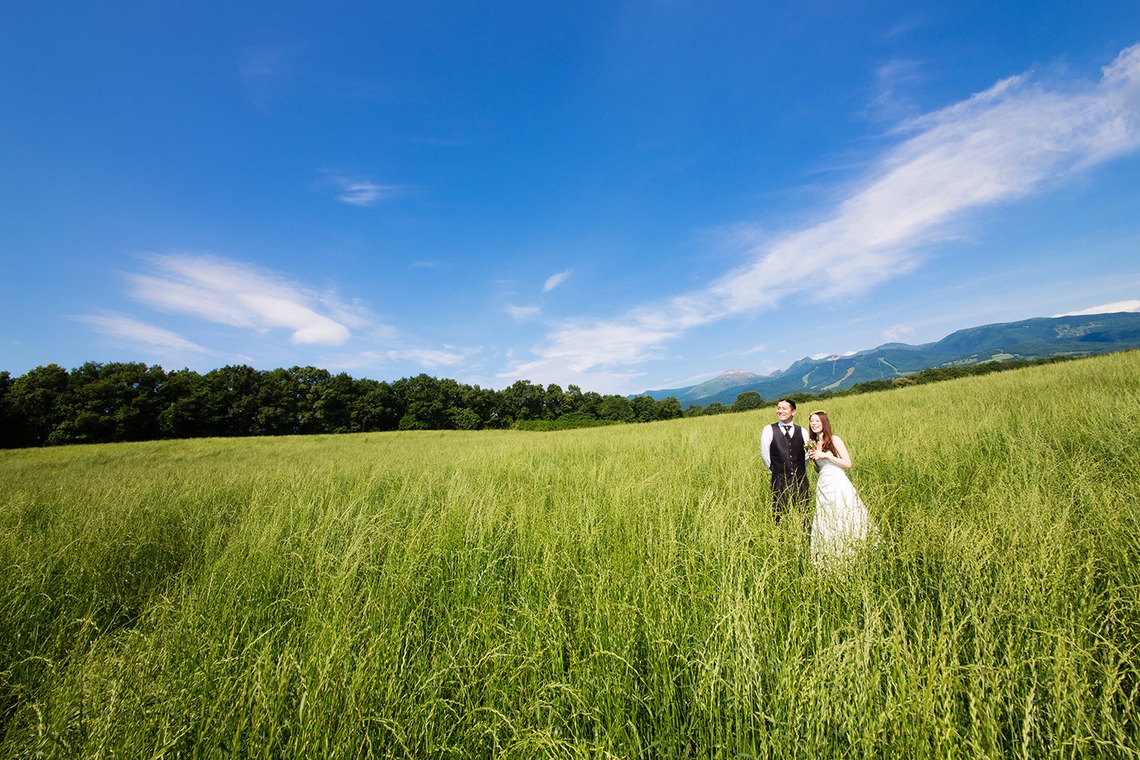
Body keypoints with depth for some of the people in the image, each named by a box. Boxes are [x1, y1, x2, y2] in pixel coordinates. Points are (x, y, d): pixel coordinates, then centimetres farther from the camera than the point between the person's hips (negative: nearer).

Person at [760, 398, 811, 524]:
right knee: (781, 516, 0)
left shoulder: (802, 432, 8)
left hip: (801, 480, 2)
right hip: (780, 481, -2)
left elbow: (807, 454, 13)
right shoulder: (769, 430, 0)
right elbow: (765, 454, 3)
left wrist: (800, 471, 12)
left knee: (802, 515, 6)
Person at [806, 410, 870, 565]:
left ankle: (848, 557, 11)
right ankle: (829, 558, 15)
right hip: (823, 487, 5)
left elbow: (848, 464, -8)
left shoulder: (834, 439, -3)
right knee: (825, 525, 6)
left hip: (839, 486, -5)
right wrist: (813, 458, 2)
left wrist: (826, 455, -14)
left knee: (843, 522, -2)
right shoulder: (814, 444, 13)